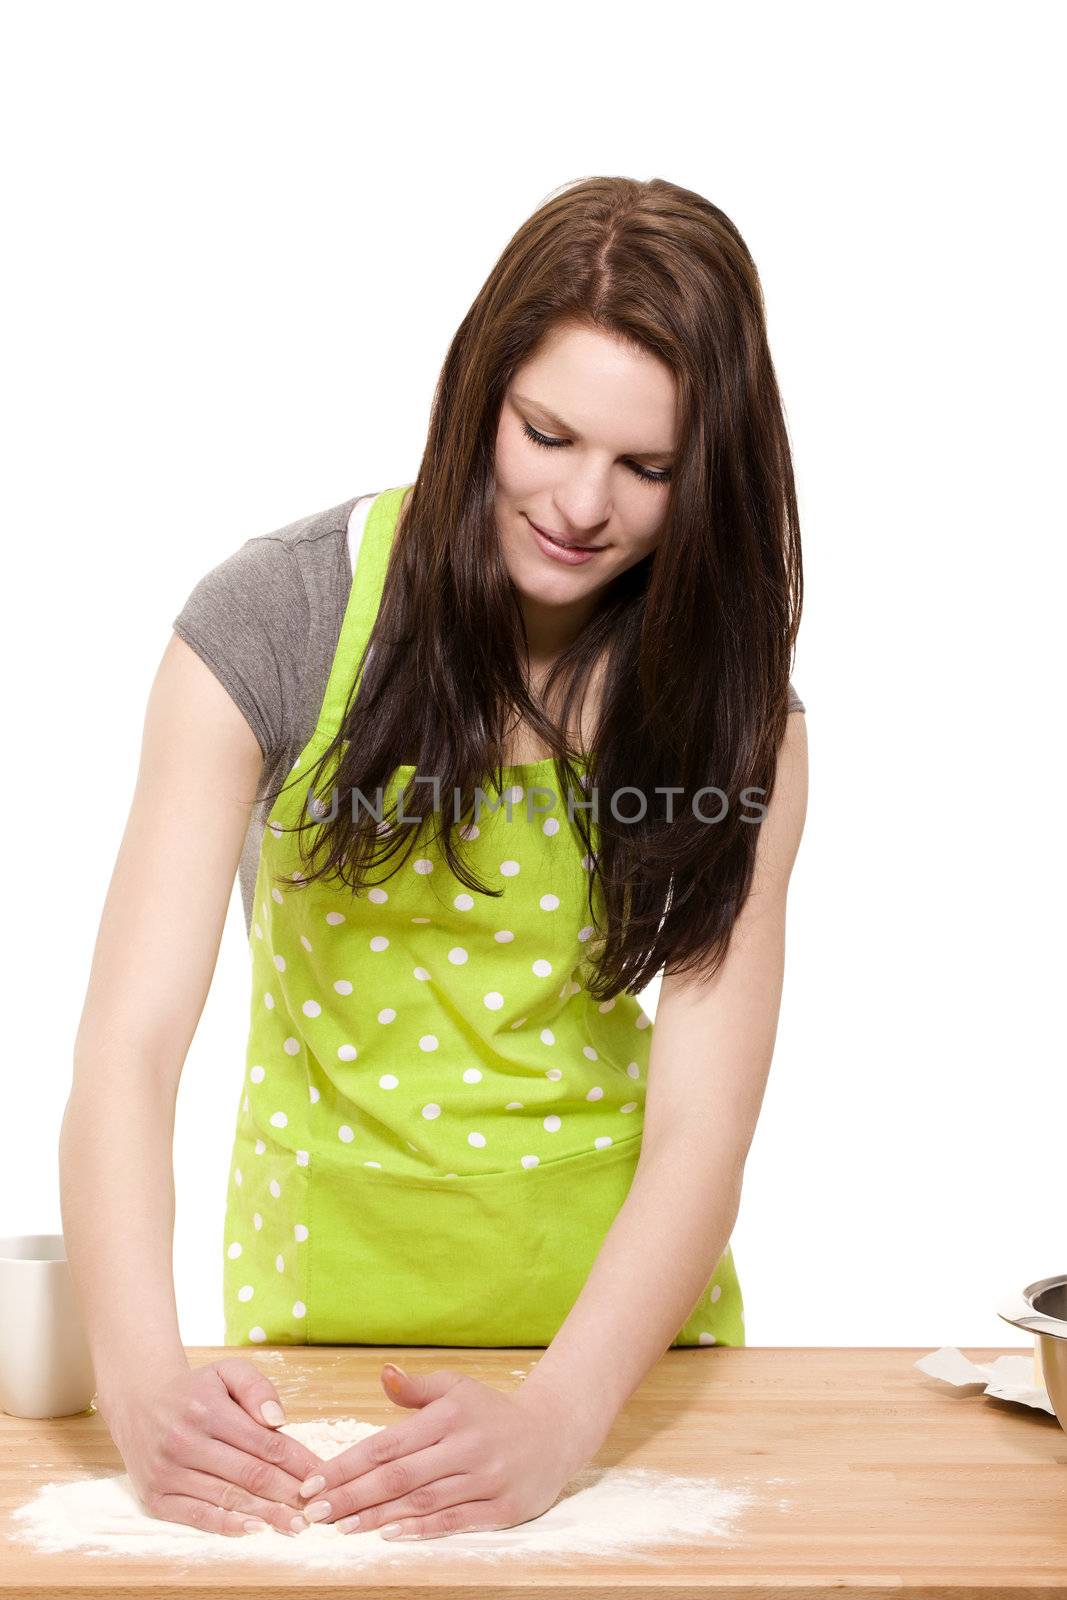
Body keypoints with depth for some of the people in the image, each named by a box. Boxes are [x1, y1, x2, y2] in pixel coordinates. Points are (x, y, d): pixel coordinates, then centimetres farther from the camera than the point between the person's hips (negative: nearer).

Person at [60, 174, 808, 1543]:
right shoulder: (277, 619, -15)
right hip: (325, 1279, -1)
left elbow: (702, 1128, -18)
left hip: (613, 1291, 1)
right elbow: (131, 1043, -20)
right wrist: (140, 1376, -36)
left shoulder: (735, 709, -10)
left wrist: (555, 1420, -35)